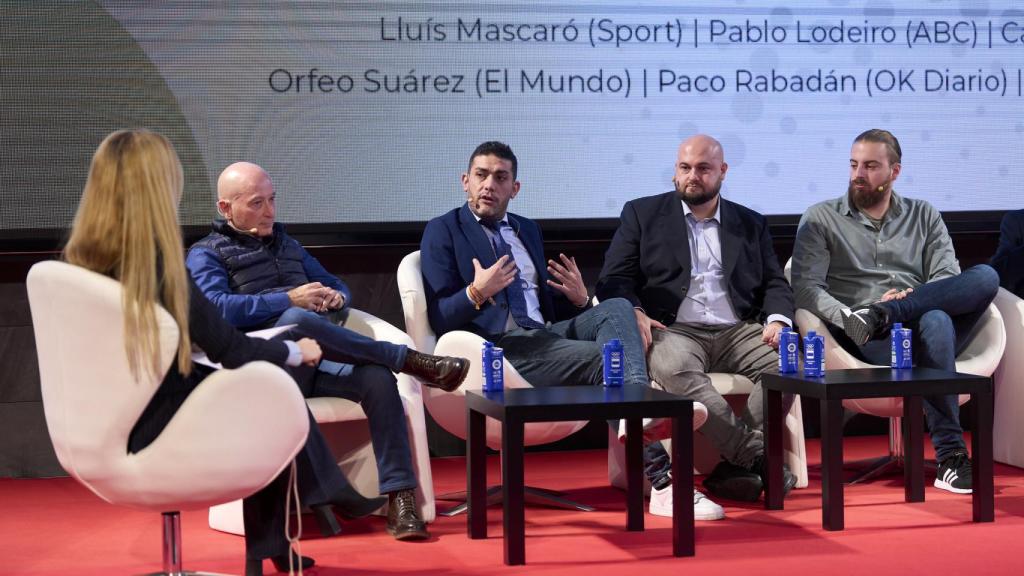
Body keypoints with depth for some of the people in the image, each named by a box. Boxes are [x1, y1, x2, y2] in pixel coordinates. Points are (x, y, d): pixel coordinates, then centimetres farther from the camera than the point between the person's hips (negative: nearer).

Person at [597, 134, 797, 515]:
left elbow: (775, 283, 17)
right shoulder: (642, 214, 14)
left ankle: (734, 468, -31)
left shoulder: (751, 224, 21)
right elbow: (614, 278, 7)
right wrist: (633, 312, -14)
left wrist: (777, 319, -6)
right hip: (674, 330, -2)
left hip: (738, 331, 3)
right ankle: (756, 455, -35)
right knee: (676, 370, -38)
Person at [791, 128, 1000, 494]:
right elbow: (806, 287, -2)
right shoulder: (821, 219, 12)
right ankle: (949, 456, -36)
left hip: (922, 330, 3)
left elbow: (949, 280, 7)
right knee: (935, 321, -37)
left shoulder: (924, 216, 20)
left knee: (986, 276, -23)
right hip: (865, 340, -3)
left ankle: (881, 315, -35)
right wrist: (846, 318, -20)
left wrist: (911, 298, -15)